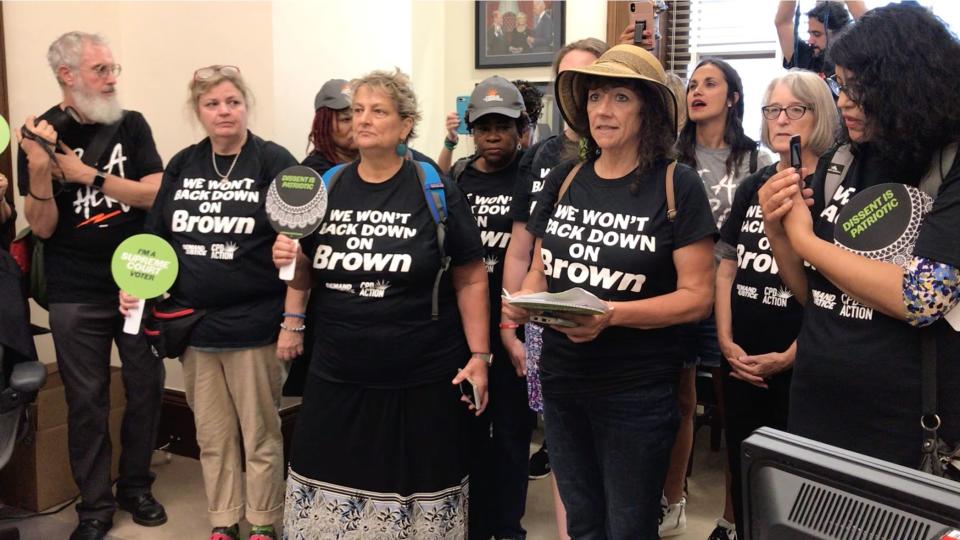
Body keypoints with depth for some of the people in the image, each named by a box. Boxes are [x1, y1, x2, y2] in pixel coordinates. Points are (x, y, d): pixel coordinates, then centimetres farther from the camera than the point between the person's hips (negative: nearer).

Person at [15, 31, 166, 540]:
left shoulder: (131, 125, 1)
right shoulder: (39, 134, -3)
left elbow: (156, 195, -9)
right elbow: (42, 227, -7)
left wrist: (86, 173, -18)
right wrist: (40, 171, -25)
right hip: (76, 294, -1)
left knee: (145, 389, 9)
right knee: (86, 400, 5)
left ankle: (136, 486, 27)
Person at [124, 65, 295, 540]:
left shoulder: (273, 162, -7)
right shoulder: (182, 166, 8)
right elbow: (157, 237, 14)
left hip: (253, 324, -4)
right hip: (193, 323, 5)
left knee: (259, 434, 8)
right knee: (212, 434, 16)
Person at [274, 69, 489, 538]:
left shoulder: (435, 190, -6)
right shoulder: (327, 188, 5)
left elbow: (471, 281, -3)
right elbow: (306, 278, 14)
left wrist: (478, 355, -8)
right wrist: (290, 261, -8)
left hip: (421, 378, -3)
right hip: (337, 376, 4)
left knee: (418, 485, 9)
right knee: (331, 483, 13)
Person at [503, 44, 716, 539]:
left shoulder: (677, 186, -11)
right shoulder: (563, 180, 4)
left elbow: (697, 296, -13)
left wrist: (612, 314, -26)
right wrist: (523, 301, -11)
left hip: (638, 392, -4)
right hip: (560, 382, 5)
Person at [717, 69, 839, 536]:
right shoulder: (752, 187, 10)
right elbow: (727, 271, 10)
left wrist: (789, 356, -15)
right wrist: (727, 343, -1)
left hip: (802, 368, -5)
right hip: (740, 364, 5)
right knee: (742, 475, 16)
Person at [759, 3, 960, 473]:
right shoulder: (839, 165, 2)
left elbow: (920, 299, -25)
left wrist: (804, 239, -14)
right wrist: (777, 231, -10)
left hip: (906, 432, -5)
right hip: (813, 412, 6)